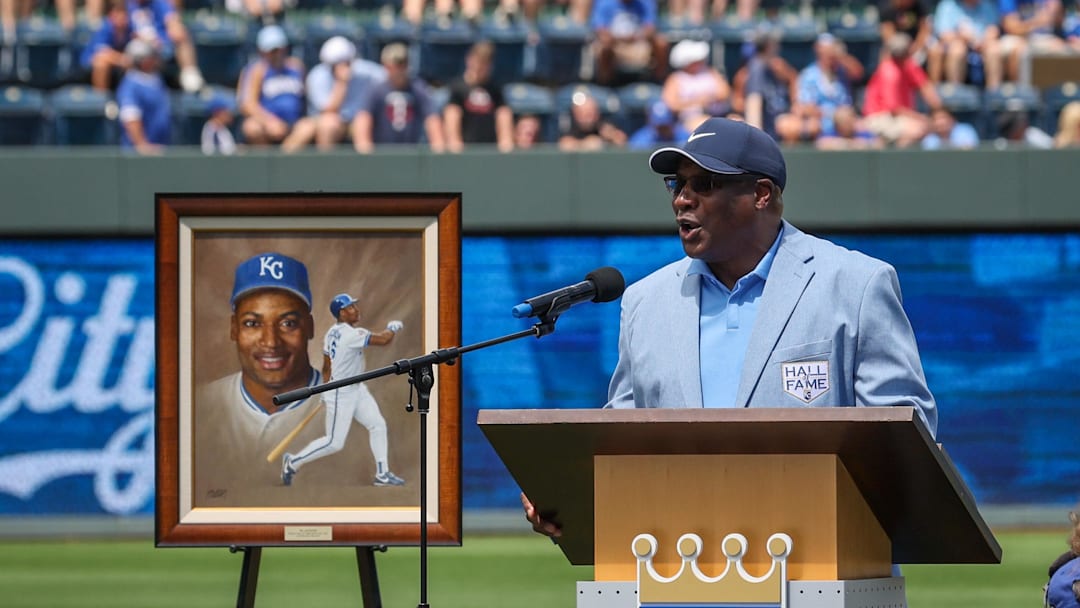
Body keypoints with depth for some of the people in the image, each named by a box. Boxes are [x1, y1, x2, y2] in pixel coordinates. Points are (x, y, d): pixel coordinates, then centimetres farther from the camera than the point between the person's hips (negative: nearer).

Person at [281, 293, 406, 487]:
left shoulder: (332, 333, 4)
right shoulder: (351, 334, -26)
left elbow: (326, 366, 14)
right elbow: (383, 339, -29)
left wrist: (327, 390, 25)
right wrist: (392, 327, -7)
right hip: (341, 396, -10)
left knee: (378, 425, 6)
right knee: (334, 442, -1)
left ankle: (382, 474, 10)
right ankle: (293, 462, 13)